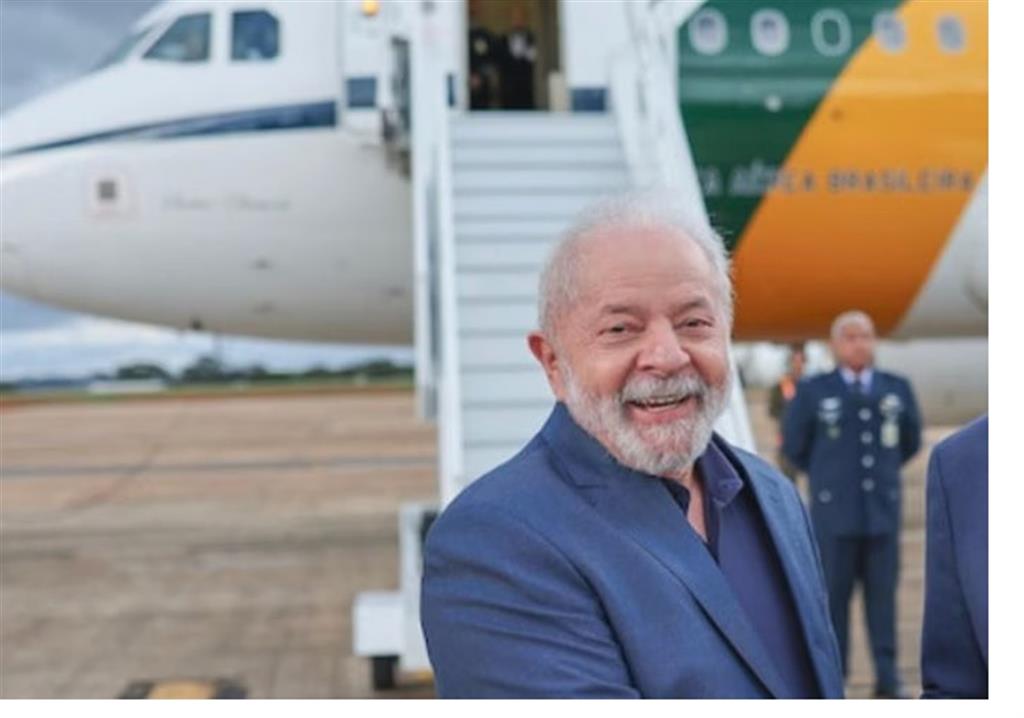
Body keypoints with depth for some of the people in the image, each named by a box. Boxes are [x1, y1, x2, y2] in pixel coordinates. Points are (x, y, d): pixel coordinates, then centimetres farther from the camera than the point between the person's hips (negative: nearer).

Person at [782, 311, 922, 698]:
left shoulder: (897, 388, 5)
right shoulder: (812, 390, -3)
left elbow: (911, 440, 18)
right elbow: (793, 445, 6)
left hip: (883, 509, 2)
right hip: (833, 511, -2)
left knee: (883, 592, 4)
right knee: (833, 592, 2)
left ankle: (887, 679, 11)